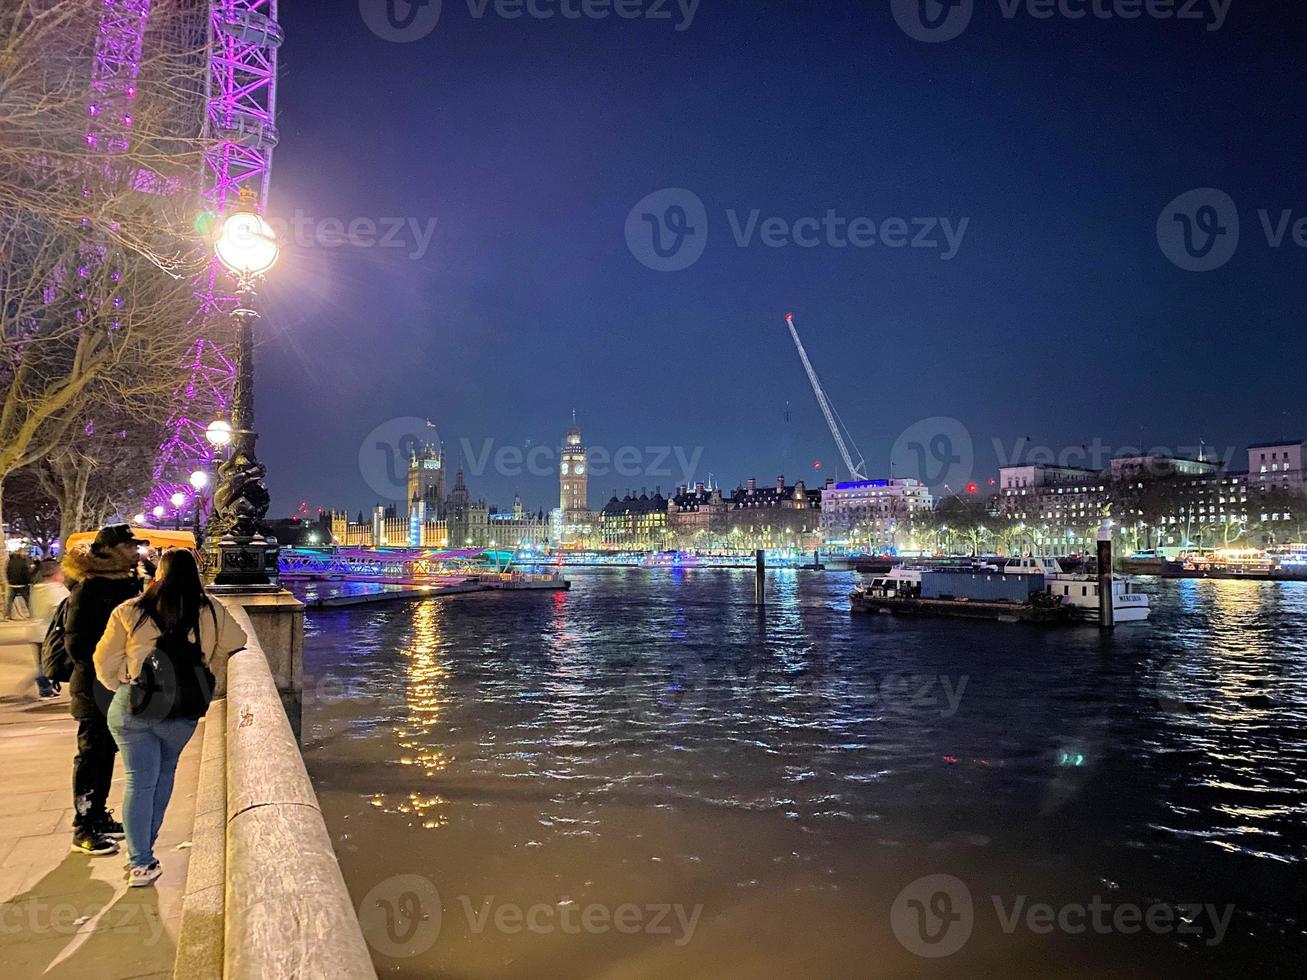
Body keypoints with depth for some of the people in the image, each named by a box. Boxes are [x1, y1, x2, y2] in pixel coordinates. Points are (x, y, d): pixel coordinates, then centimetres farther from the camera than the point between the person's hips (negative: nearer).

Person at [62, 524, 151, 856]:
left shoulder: (129, 582, 8)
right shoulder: (89, 587, -15)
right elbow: (75, 640, -17)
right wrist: (100, 671, -18)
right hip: (94, 687, -8)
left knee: (107, 751, 17)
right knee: (91, 754, 1)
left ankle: (98, 815, 30)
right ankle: (83, 829, 11)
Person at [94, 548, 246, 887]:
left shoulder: (130, 611, -2)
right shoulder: (210, 612, -1)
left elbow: (106, 661, 2)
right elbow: (236, 644, 11)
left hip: (131, 707, 0)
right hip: (180, 712, 1)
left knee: (139, 781, 7)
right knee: (163, 774, 21)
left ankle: (140, 862, 7)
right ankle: (144, 849, 30)